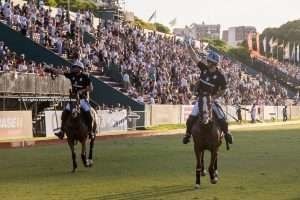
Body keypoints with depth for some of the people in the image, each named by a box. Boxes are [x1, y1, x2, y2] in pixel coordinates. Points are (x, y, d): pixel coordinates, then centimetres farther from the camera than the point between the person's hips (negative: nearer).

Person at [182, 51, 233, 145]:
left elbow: (223, 90, -4)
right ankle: (188, 133, 10)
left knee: (221, 118, -9)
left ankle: (226, 133, 15)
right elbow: (196, 58, -3)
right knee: (191, 118, -9)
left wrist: (215, 97, -17)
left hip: (211, 99, -2)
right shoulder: (204, 68, -3)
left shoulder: (219, 76, -13)